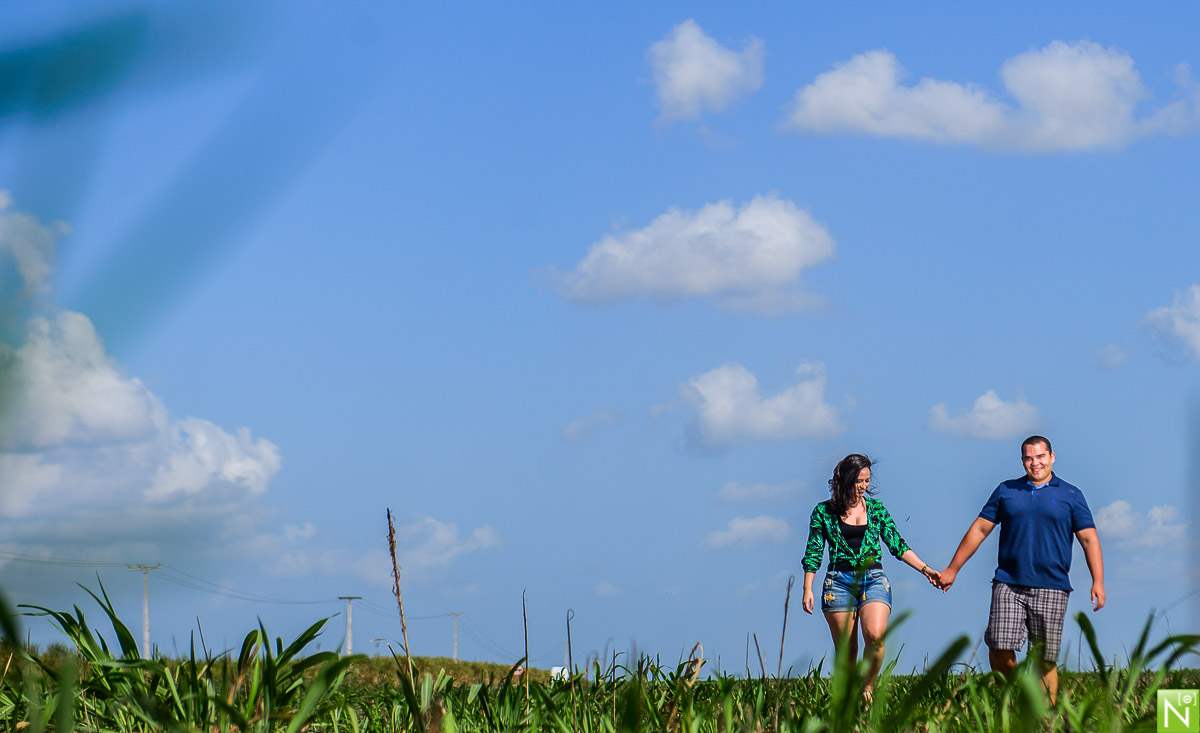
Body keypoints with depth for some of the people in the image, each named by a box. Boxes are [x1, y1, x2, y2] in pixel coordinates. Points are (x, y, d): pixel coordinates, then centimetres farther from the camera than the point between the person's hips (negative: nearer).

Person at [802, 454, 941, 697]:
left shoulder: (876, 508, 12)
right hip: (839, 582, -1)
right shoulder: (824, 512, 6)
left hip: (874, 579, 1)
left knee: (875, 635, -23)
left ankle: (867, 688, -5)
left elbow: (897, 545, 14)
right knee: (846, 649, -3)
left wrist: (924, 569, 5)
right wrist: (807, 589, -1)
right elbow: (813, 553, 7)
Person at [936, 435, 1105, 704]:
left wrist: (1098, 582, -5)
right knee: (1000, 648, -11)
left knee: (1045, 660, -1)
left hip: (1051, 588, -1)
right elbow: (979, 529, 15)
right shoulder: (1006, 491, 13)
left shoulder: (1070, 495, 9)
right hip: (1008, 585, 1)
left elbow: (1089, 539, 6)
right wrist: (952, 569, 14)